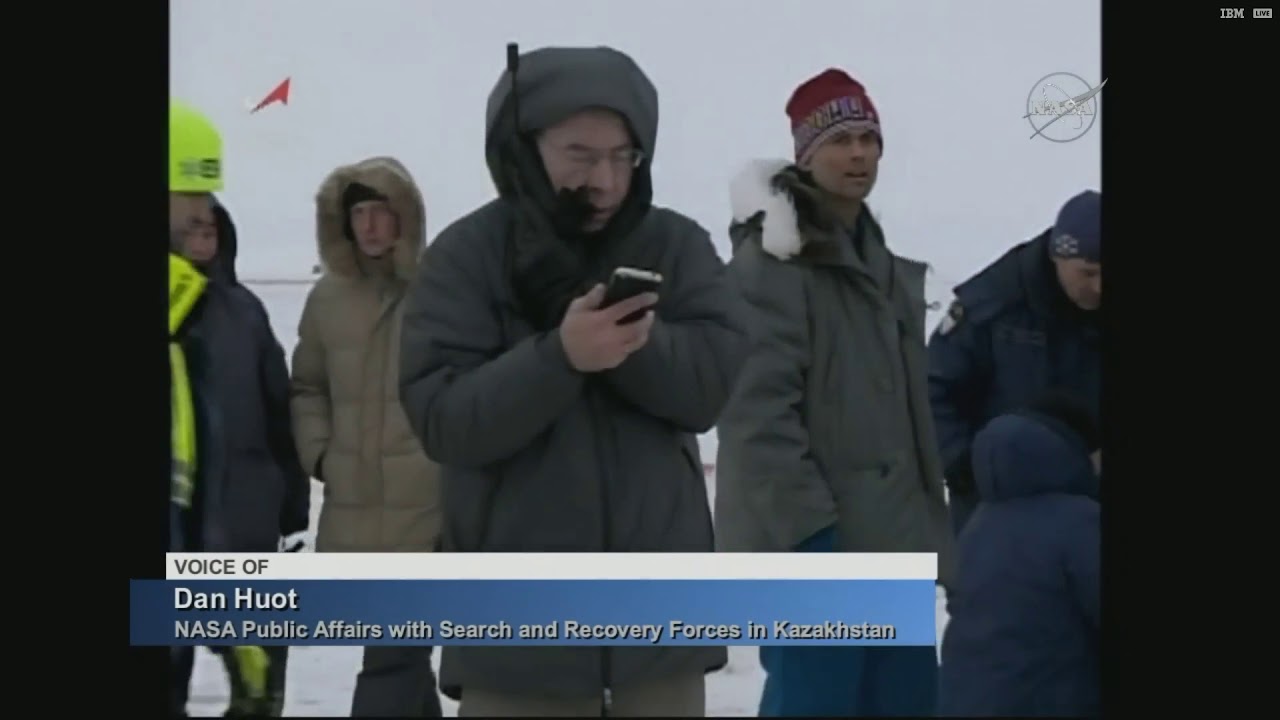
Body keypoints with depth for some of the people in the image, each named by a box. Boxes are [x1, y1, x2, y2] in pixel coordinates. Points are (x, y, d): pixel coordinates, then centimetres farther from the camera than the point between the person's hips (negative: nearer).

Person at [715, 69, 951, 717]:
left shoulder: (884, 265, 18)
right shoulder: (769, 261, -11)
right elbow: (759, 411, -18)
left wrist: (929, 524, 19)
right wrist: (807, 528, -22)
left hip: (893, 538, 9)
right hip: (811, 539, -9)